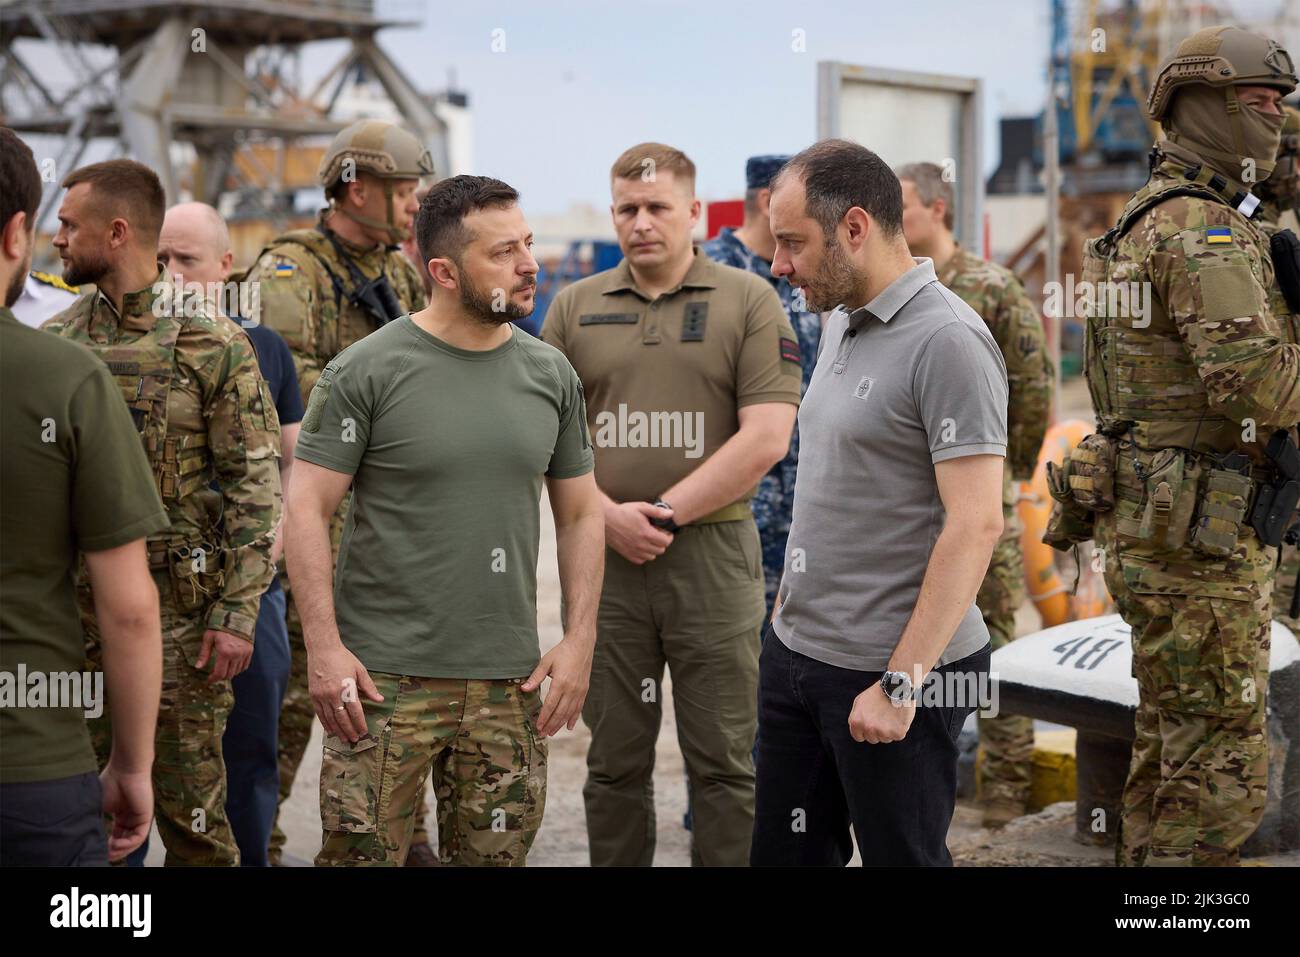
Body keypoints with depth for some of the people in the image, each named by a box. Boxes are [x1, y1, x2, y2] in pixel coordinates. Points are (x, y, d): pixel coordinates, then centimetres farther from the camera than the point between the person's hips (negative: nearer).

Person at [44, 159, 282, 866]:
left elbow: (258, 486, -9)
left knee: (190, 807, 5)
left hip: (180, 609, -4)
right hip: (72, 606, 5)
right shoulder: (54, 343, 8)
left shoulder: (213, 344, -7)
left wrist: (238, 614, -14)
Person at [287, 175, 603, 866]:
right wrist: (324, 647, -13)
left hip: (509, 680, 4)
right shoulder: (365, 371, -6)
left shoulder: (551, 375, 8)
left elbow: (580, 514, 14)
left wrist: (579, 640, 6)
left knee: (495, 854, 10)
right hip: (384, 678, -4)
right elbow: (308, 509, -7)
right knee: (361, 853, -3)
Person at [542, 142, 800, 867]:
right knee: (616, 760, 11)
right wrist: (609, 516, -8)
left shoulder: (749, 302, 1)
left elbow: (765, 438, -8)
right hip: (603, 559, 3)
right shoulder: (575, 308, 10)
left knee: (723, 763, 4)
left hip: (714, 555, -2)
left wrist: (665, 513, -11)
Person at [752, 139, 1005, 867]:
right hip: (798, 653, 8)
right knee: (785, 853, 16)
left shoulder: (947, 342, -17)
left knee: (901, 854, 6)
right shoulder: (843, 323, 11)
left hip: (890, 674, -8)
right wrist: (794, 605, 16)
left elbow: (975, 526, -21)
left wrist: (902, 683, -22)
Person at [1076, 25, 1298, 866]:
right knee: (1222, 769, -4)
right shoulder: (1205, 230, -16)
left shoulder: (1145, 223, 16)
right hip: (1198, 539, -10)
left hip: (1150, 525, 10)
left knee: (1170, 750, 17)